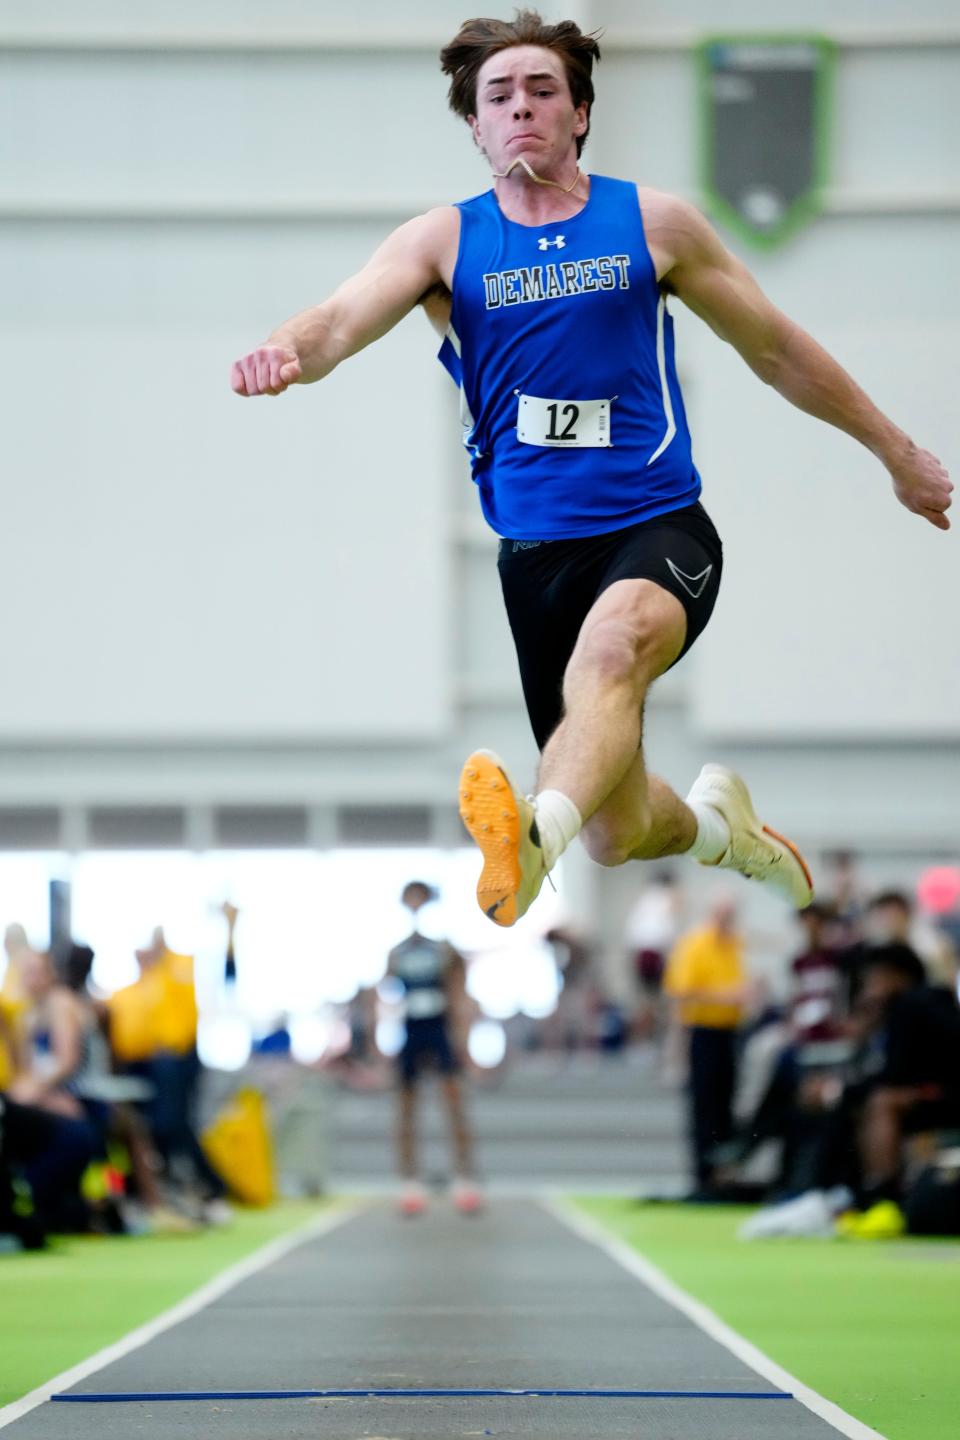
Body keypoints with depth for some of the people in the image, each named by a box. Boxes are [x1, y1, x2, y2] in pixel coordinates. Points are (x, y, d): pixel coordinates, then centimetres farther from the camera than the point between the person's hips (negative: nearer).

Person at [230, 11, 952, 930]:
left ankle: (535, 836, -65)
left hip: (658, 525, -2)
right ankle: (715, 824, 45)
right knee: (618, 836, 9)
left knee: (614, 645, -39)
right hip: (536, 547, 2)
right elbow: (346, 317, -14)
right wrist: (288, 352, -39)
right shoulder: (445, 240, 5)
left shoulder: (653, 223, 5)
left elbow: (777, 350, 16)